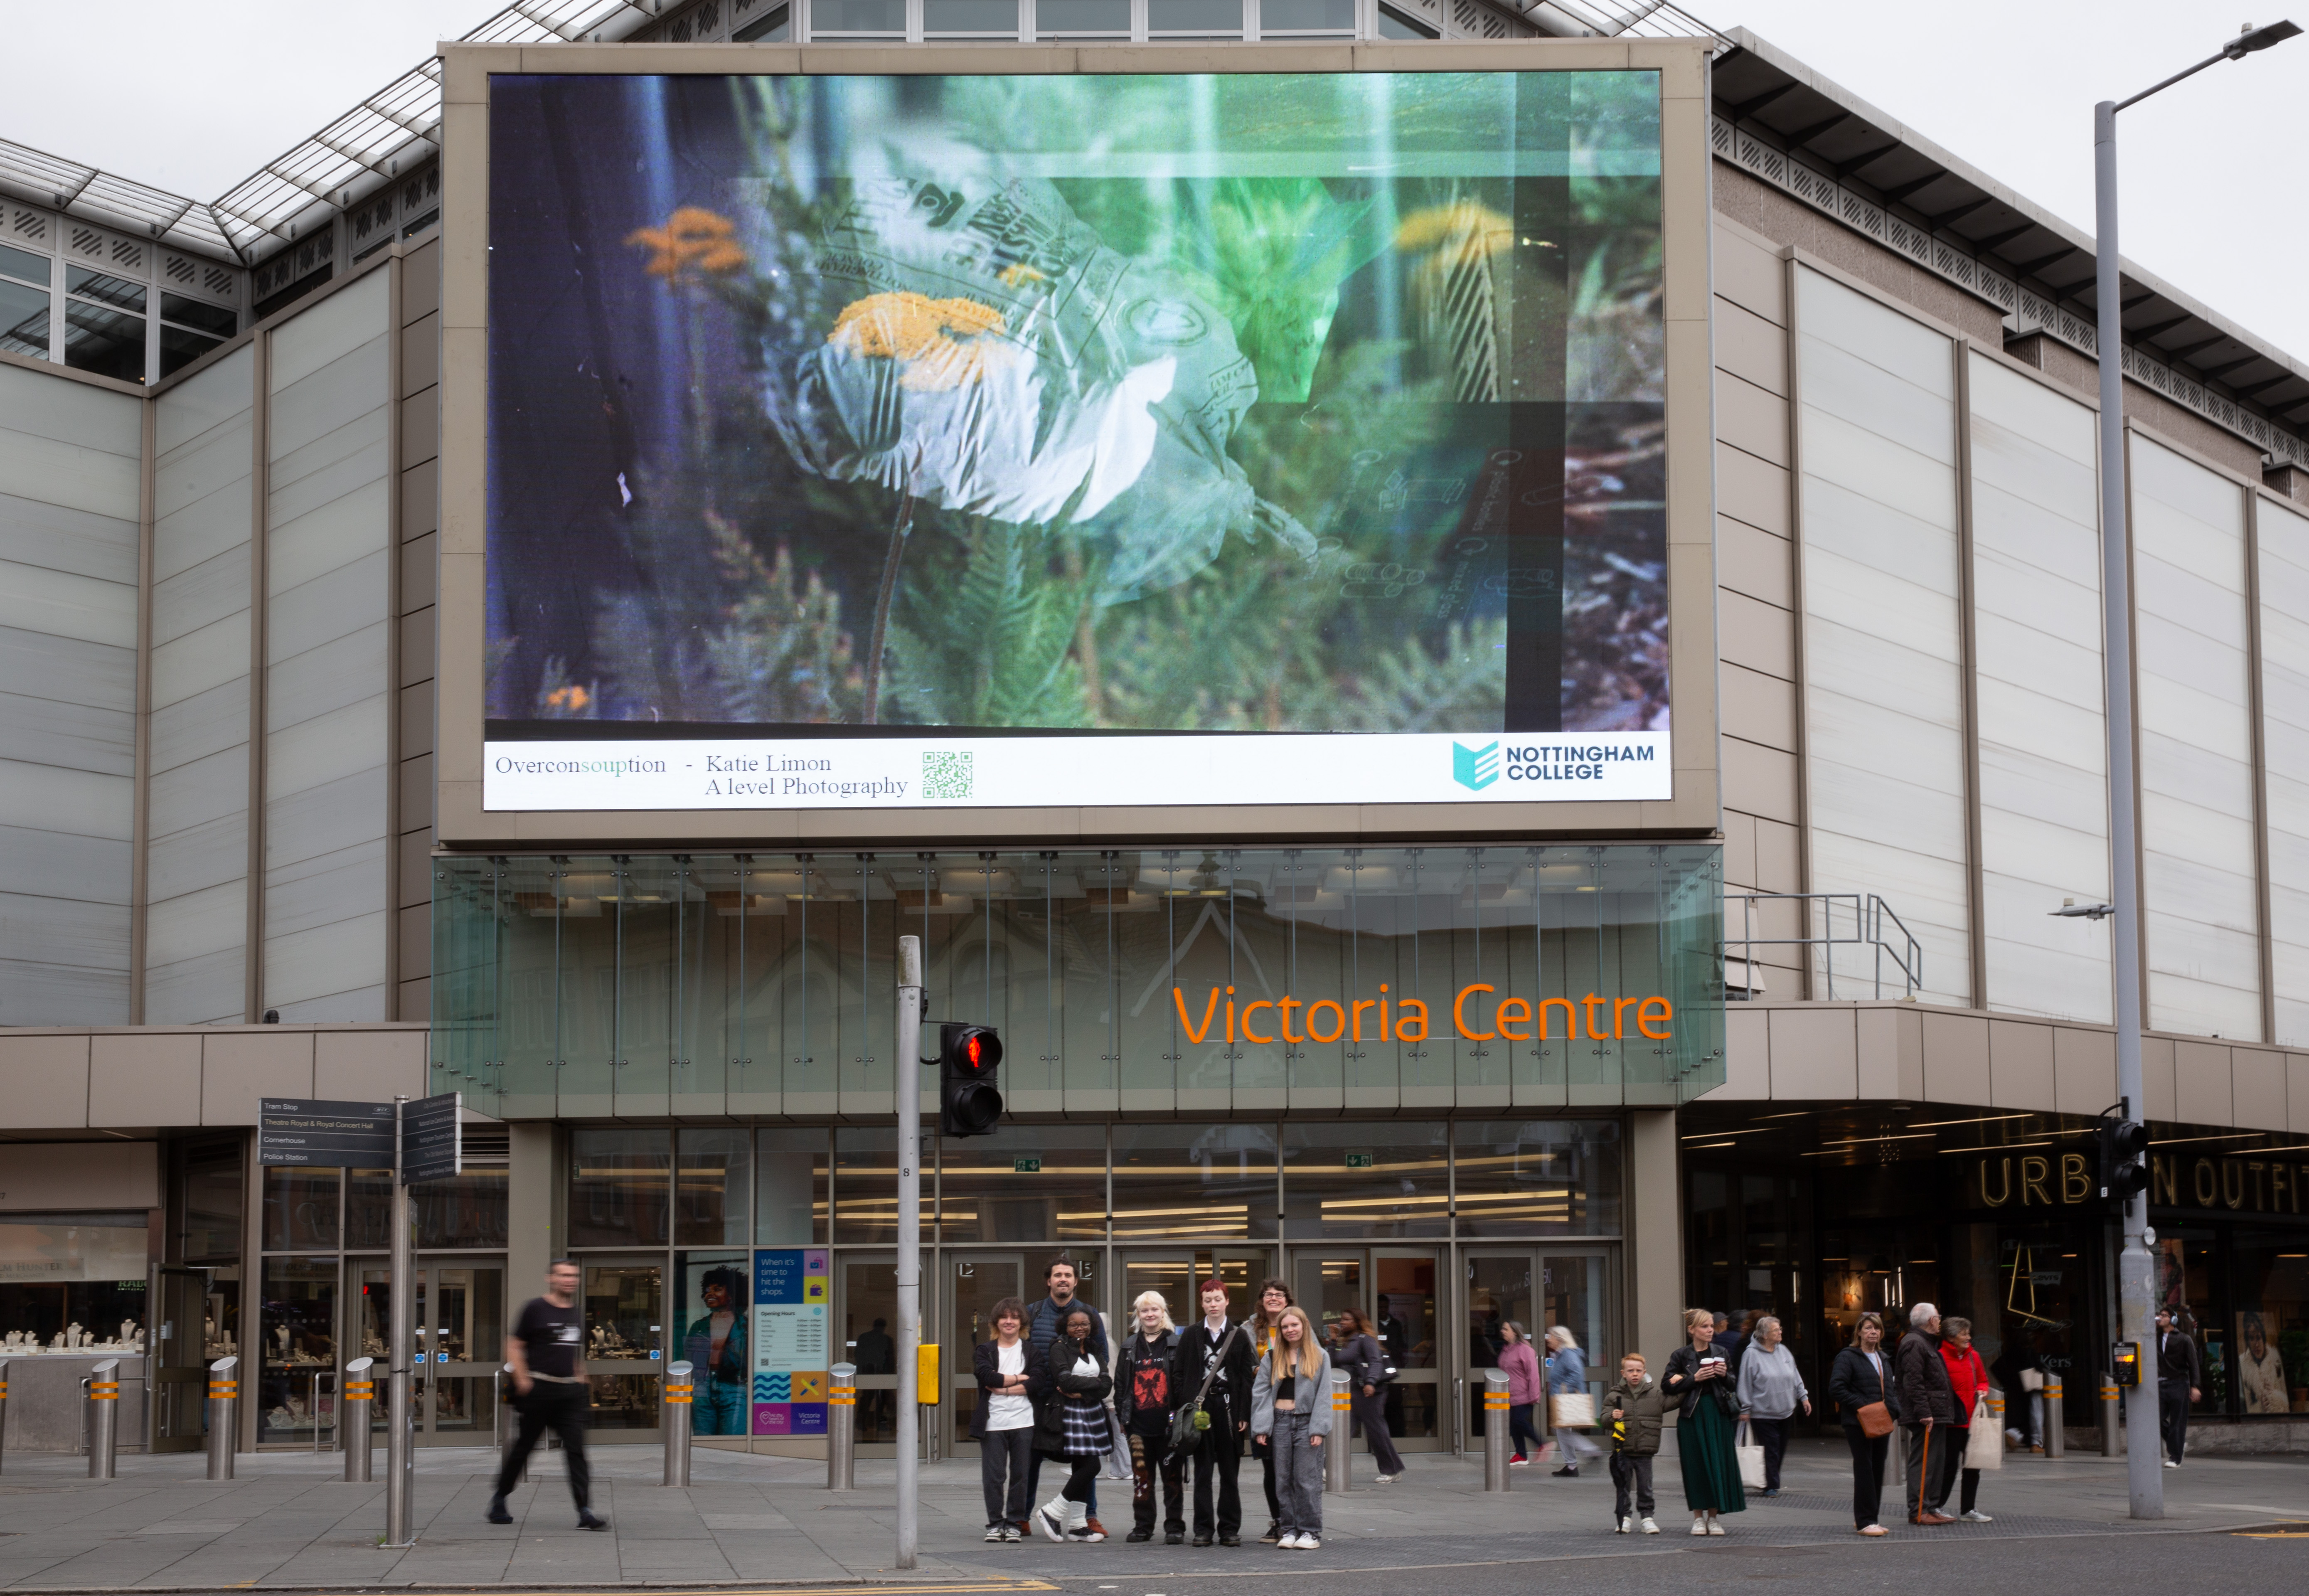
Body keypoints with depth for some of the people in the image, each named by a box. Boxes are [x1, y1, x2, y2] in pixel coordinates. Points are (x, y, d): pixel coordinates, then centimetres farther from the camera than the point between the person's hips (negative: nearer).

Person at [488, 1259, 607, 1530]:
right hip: (540, 1389, -4)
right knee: (524, 1447, 7)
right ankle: (499, 1501, 26)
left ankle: (585, 1513, -11)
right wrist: (523, 1381, -11)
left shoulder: (578, 1313, 14)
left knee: (576, 1451, -5)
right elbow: (514, 1347, -4)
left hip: (570, 1392, 5)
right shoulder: (536, 1309, -4)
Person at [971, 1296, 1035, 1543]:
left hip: (1023, 1422, 0)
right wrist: (1019, 1379, -7)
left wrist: (1002, 1388, -10)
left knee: (1020, 1475, 1)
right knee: (993, 1476, -2)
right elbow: (987, 1376, -8)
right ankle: (995, 1523, 8)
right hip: (993, 1422, 0)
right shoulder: (984, 1351, 10)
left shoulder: (1031, 1351, 10)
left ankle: (1014, 1523, 10)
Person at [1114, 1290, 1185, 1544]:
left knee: (1172, 1477, 1)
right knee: (1141, 1477, 8)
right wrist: (1122, 1415, 7)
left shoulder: (1176, 1344, 1)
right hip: (1139, 1424, 3)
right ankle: (1143, 1526, 16)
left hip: (1168, 1424, -3)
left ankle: (1175, 1527, 6)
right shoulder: (1129, 1347, 12)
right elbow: (1120, 1383, 14)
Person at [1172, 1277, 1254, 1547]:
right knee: (1203, 1471, 3)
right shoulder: (1191, 1335, 6)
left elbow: (1246, 1378, 4)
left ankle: (1230, 1529, 10)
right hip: (1199, 1407, 0)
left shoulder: (1239, 1335, 6)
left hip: (1228, 1406, 0)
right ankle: (1203, 1529, 7)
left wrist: (1244, 1414, -3)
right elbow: (1179, 1374, 5)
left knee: (1230, 1472, 4)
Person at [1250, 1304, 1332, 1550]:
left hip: (1307, 1421, -3)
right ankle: (1289, 1529, 10)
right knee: (1283, 1479, 4)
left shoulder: (1320, 1357, 5)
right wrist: (1261, 1427, -4)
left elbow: (1324, 1394, 1)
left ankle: (1310, 1531, 3)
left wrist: (1319, 1429, -8)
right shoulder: (1272, 1358, 11)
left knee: (1307, 1479, -3)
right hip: (1280, 1420, 3)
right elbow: (1260, 1392, 6)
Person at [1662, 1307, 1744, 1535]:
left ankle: (1714, 1517, 10)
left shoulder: (1720, 1354, 10)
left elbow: (1732, 1386, 16)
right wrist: (1695, 1379, -13)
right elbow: (1667, 1386, -4)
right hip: (1692, 1415, -2)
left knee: (1718, 1463, 0)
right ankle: (1698, 1518, 8)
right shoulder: (1681, 1356, 1)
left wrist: (1725, 1375, -5)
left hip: (1718, 1414, 2)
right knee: (1696, 1464, -1)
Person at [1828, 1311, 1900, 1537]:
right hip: (1858, 1424, -7)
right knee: (1864, 1470, -7)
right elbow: (1836, 1389, -14)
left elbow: (1892, 1389, 24)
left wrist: (1893, 1409, 4)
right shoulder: (1848, 1357, -6)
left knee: (1878, 1470, 8)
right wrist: (1863, 1406, -18)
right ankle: (1865, 1521, -4)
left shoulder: (1883, 1359, 19)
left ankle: (1866, 1518, 16)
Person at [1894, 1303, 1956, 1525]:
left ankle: (1930, 1507, 18)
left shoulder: (1927, 1344, 22)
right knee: (1923, 1462, -10)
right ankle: (1918, 1511, -10)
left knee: (1936, 1463, 13)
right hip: (1926, 1417, -11)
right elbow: (1913, 1382, -21)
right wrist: (1924, 1413, -24)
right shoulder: (1914, 1344, -13)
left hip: (1935, 1415, 11)